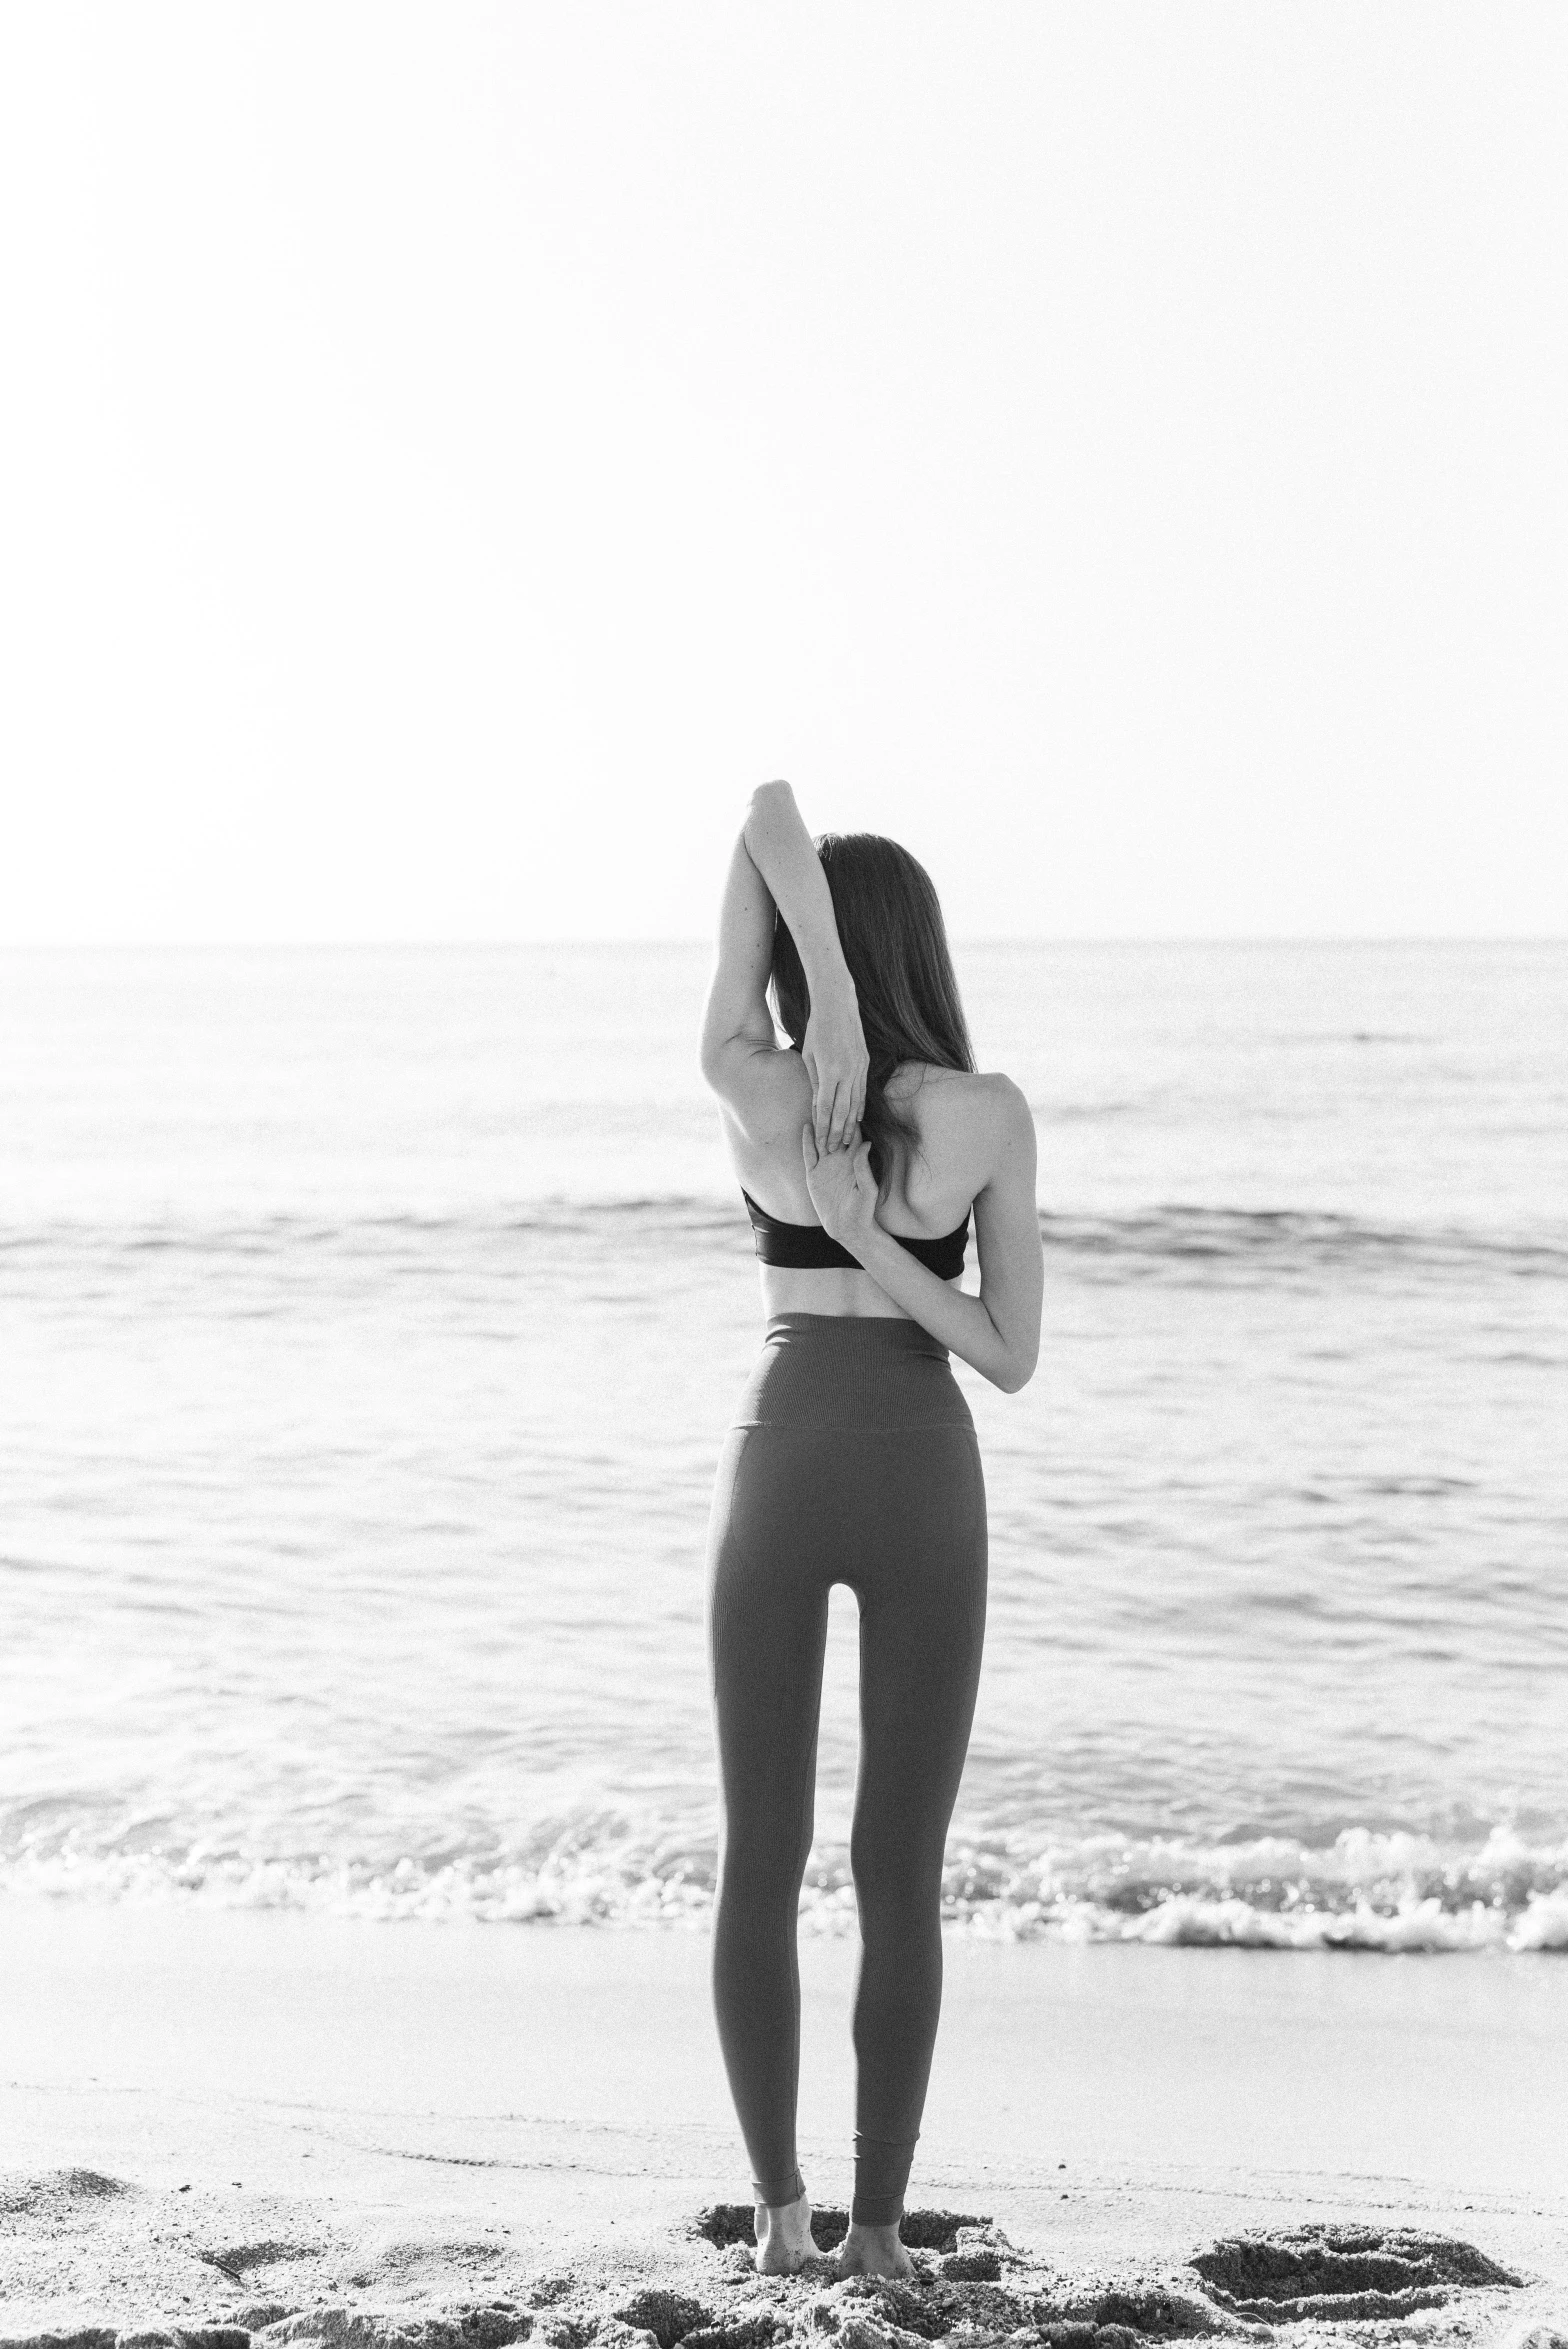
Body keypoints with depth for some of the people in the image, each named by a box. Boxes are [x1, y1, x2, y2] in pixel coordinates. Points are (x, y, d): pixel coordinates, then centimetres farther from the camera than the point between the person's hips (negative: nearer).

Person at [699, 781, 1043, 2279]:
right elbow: (1011, 1358, -7)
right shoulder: (993, 1115, -7)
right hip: (924, 1481, 0)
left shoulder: (748, 1089, -8)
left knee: (760, 1859, 11)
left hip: (777, 1467, 0)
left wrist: (831, 1023, -20)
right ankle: (877, 2223, 8)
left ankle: (778, 2207, 14)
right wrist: (877, 1242, -11)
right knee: (899, 1875, 6)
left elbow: (768, 815, -14)